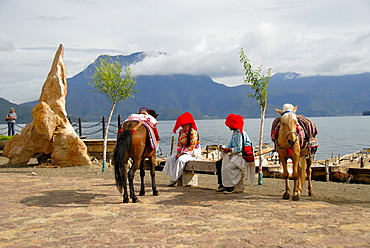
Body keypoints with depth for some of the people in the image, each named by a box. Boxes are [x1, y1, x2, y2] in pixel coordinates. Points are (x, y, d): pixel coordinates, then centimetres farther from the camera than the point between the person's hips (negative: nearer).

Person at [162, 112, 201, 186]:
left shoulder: (193, 132, -15)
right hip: (183, 151, 8)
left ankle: (175, 179, -20)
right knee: (170, 159, -10)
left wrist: (181, 153, -20)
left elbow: (192, 146, -18)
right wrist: (178, 153, -5)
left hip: (192, 153, -8)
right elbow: (179, 144, 13)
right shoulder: (181, 132, 9)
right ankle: (172, 177, -11)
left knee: (180, 160, -31)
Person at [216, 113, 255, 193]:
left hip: (242, 156, -10)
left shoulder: (240, 133, -16)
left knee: (228, 167, -28)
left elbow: (239, 148, -21)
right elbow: (230, 145, 16)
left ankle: (230, 187, -14)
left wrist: (230, 150, -19)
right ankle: (221, 184, 6)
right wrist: (225, 149, -2)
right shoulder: (234, 133, 14)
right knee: (219, 163, 3)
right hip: (234, 155, 10)